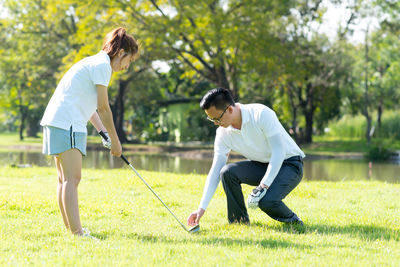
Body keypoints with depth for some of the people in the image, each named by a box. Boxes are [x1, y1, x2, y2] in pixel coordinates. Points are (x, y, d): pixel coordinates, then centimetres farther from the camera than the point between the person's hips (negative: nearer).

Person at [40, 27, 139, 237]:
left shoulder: (93, 63, 22)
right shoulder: (102, 65, -9)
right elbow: (103, 107, -8)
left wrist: (102, 131, 17)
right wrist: (114, 140, 0)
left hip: (56, 121, 11)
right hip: (67, 124, -11)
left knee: (65, 179, 13)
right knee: (72, 179, -15)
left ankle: (70, 229, 20)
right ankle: (76, 232, -20)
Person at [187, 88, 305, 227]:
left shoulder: (261, 114, -24)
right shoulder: (223, 133, -7)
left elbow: (279, 151, -26)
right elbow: (215, 170, -7)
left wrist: (264, 185, -32)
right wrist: (202, 208, -14)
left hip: (290, 164, -6)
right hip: (261, 165, 6)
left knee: (266, 201, -31)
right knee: (227, 172, -21)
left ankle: (292, 221, 1)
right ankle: (240, 223, -6)